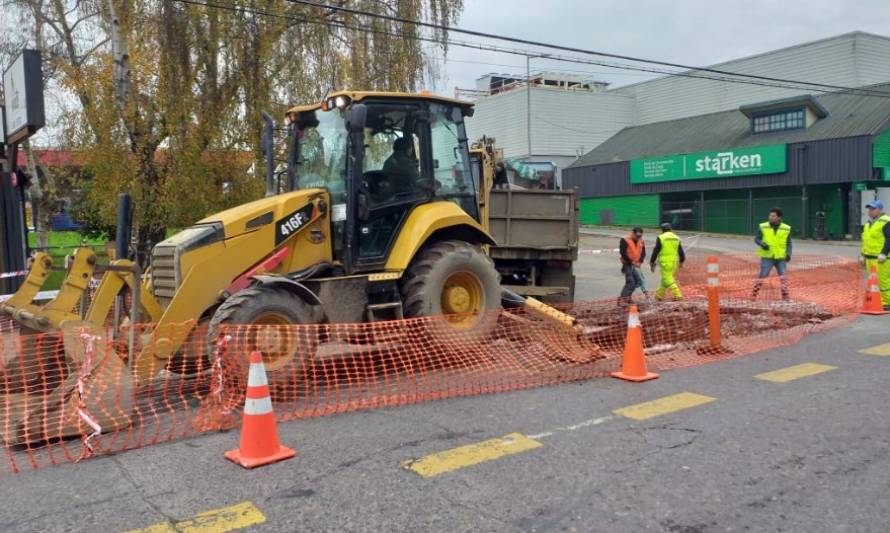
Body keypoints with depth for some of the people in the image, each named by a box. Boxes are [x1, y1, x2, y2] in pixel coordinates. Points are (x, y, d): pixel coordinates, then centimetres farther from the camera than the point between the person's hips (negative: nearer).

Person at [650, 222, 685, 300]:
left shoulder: (661, 238, -6)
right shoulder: (677, 238, 10)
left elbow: (655, 251, -6)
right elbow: (681, 251, 14)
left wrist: (652, 262, 1)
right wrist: (681, 261, 28)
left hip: (665, 262, -6)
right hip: (674, 262, 6)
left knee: (667, 279, -4)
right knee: (665, 278, 17)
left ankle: (678, 295, -14)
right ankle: (659, 295, 26)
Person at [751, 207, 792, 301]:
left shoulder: (786, 229, 3)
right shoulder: (763, 227, -1)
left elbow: (788, 243, 7)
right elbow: (756, 238, 3)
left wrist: (788, 253, -7)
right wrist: (762, 244, -17)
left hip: (781, 258, 2)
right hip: (767, 257, -2)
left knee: (783, 277, 1)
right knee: (762, 276, -4)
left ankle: (785, 297, 11)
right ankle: (753, 295, 4)